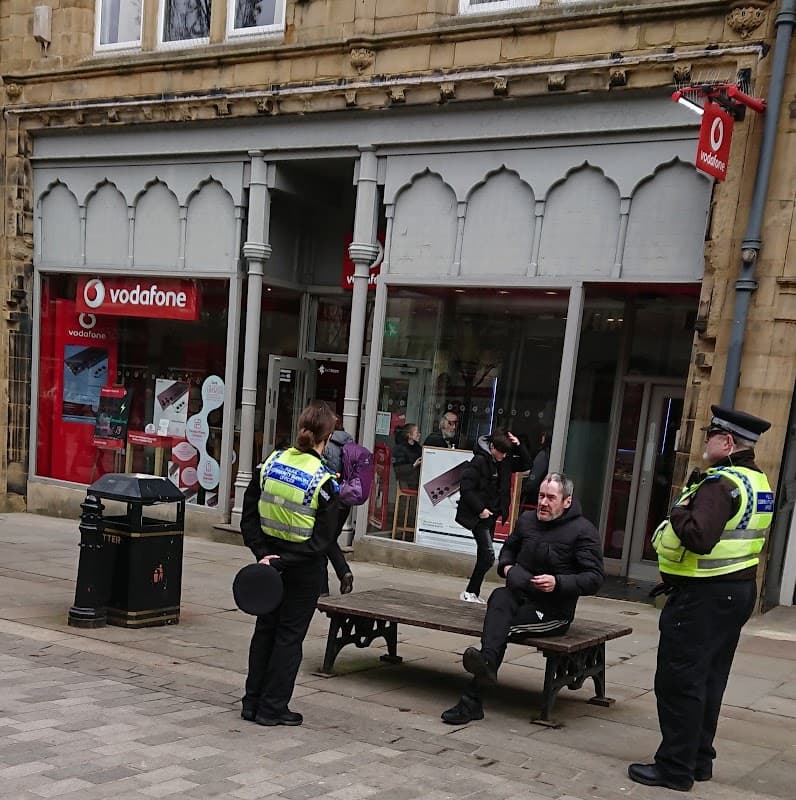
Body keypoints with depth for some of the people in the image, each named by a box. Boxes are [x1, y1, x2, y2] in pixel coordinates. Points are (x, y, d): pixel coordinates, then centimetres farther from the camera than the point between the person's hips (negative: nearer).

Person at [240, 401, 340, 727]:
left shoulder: (270, 463, -4)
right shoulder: (324, 482, -17)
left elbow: (249, 516, -3)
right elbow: (322, 539, -19)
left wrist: (262, 551, -6)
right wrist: (286, 562, -17)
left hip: (269, 557, 5)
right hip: (304, 570, -5)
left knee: (265, 629, 17)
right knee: (290, 635, 8)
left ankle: (252, 702, 26)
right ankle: (272, 708, 15)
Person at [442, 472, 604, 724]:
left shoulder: (583, 531, -5)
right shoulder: (527, 520, 13)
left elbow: (595, 578, -10)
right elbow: (509, 547, 32)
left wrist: (558, 583, -25)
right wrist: (506, 566, 7)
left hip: (555, 611, -5)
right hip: (521, 598, 5)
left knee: (501, 623, -30)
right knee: (500, 597, -32)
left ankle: (472, 701, -39)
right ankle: (487, 662, -53)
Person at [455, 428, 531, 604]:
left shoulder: (505, 461, 6)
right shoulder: (479, 461, -15)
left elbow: (526, 464, 16)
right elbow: (466, 488, -17)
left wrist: (519, 446, -1)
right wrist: (480, 509, -18)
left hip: (491, 515, 8)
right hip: (479, 516, -8)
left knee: (484, 556, 10)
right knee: (488, 555, -13)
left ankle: (473, 593, 17)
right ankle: (470, 592, -4)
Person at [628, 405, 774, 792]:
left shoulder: (721, 484, -21)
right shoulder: (758, 482, 10)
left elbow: (698, 538, -34)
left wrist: (679, 513, -16)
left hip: (703, 596, -10)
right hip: (739, 589, 10)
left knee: (679, 681, -1)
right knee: (709, 680, 18)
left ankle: (675, 767, 5)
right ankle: (699, 759, 28)